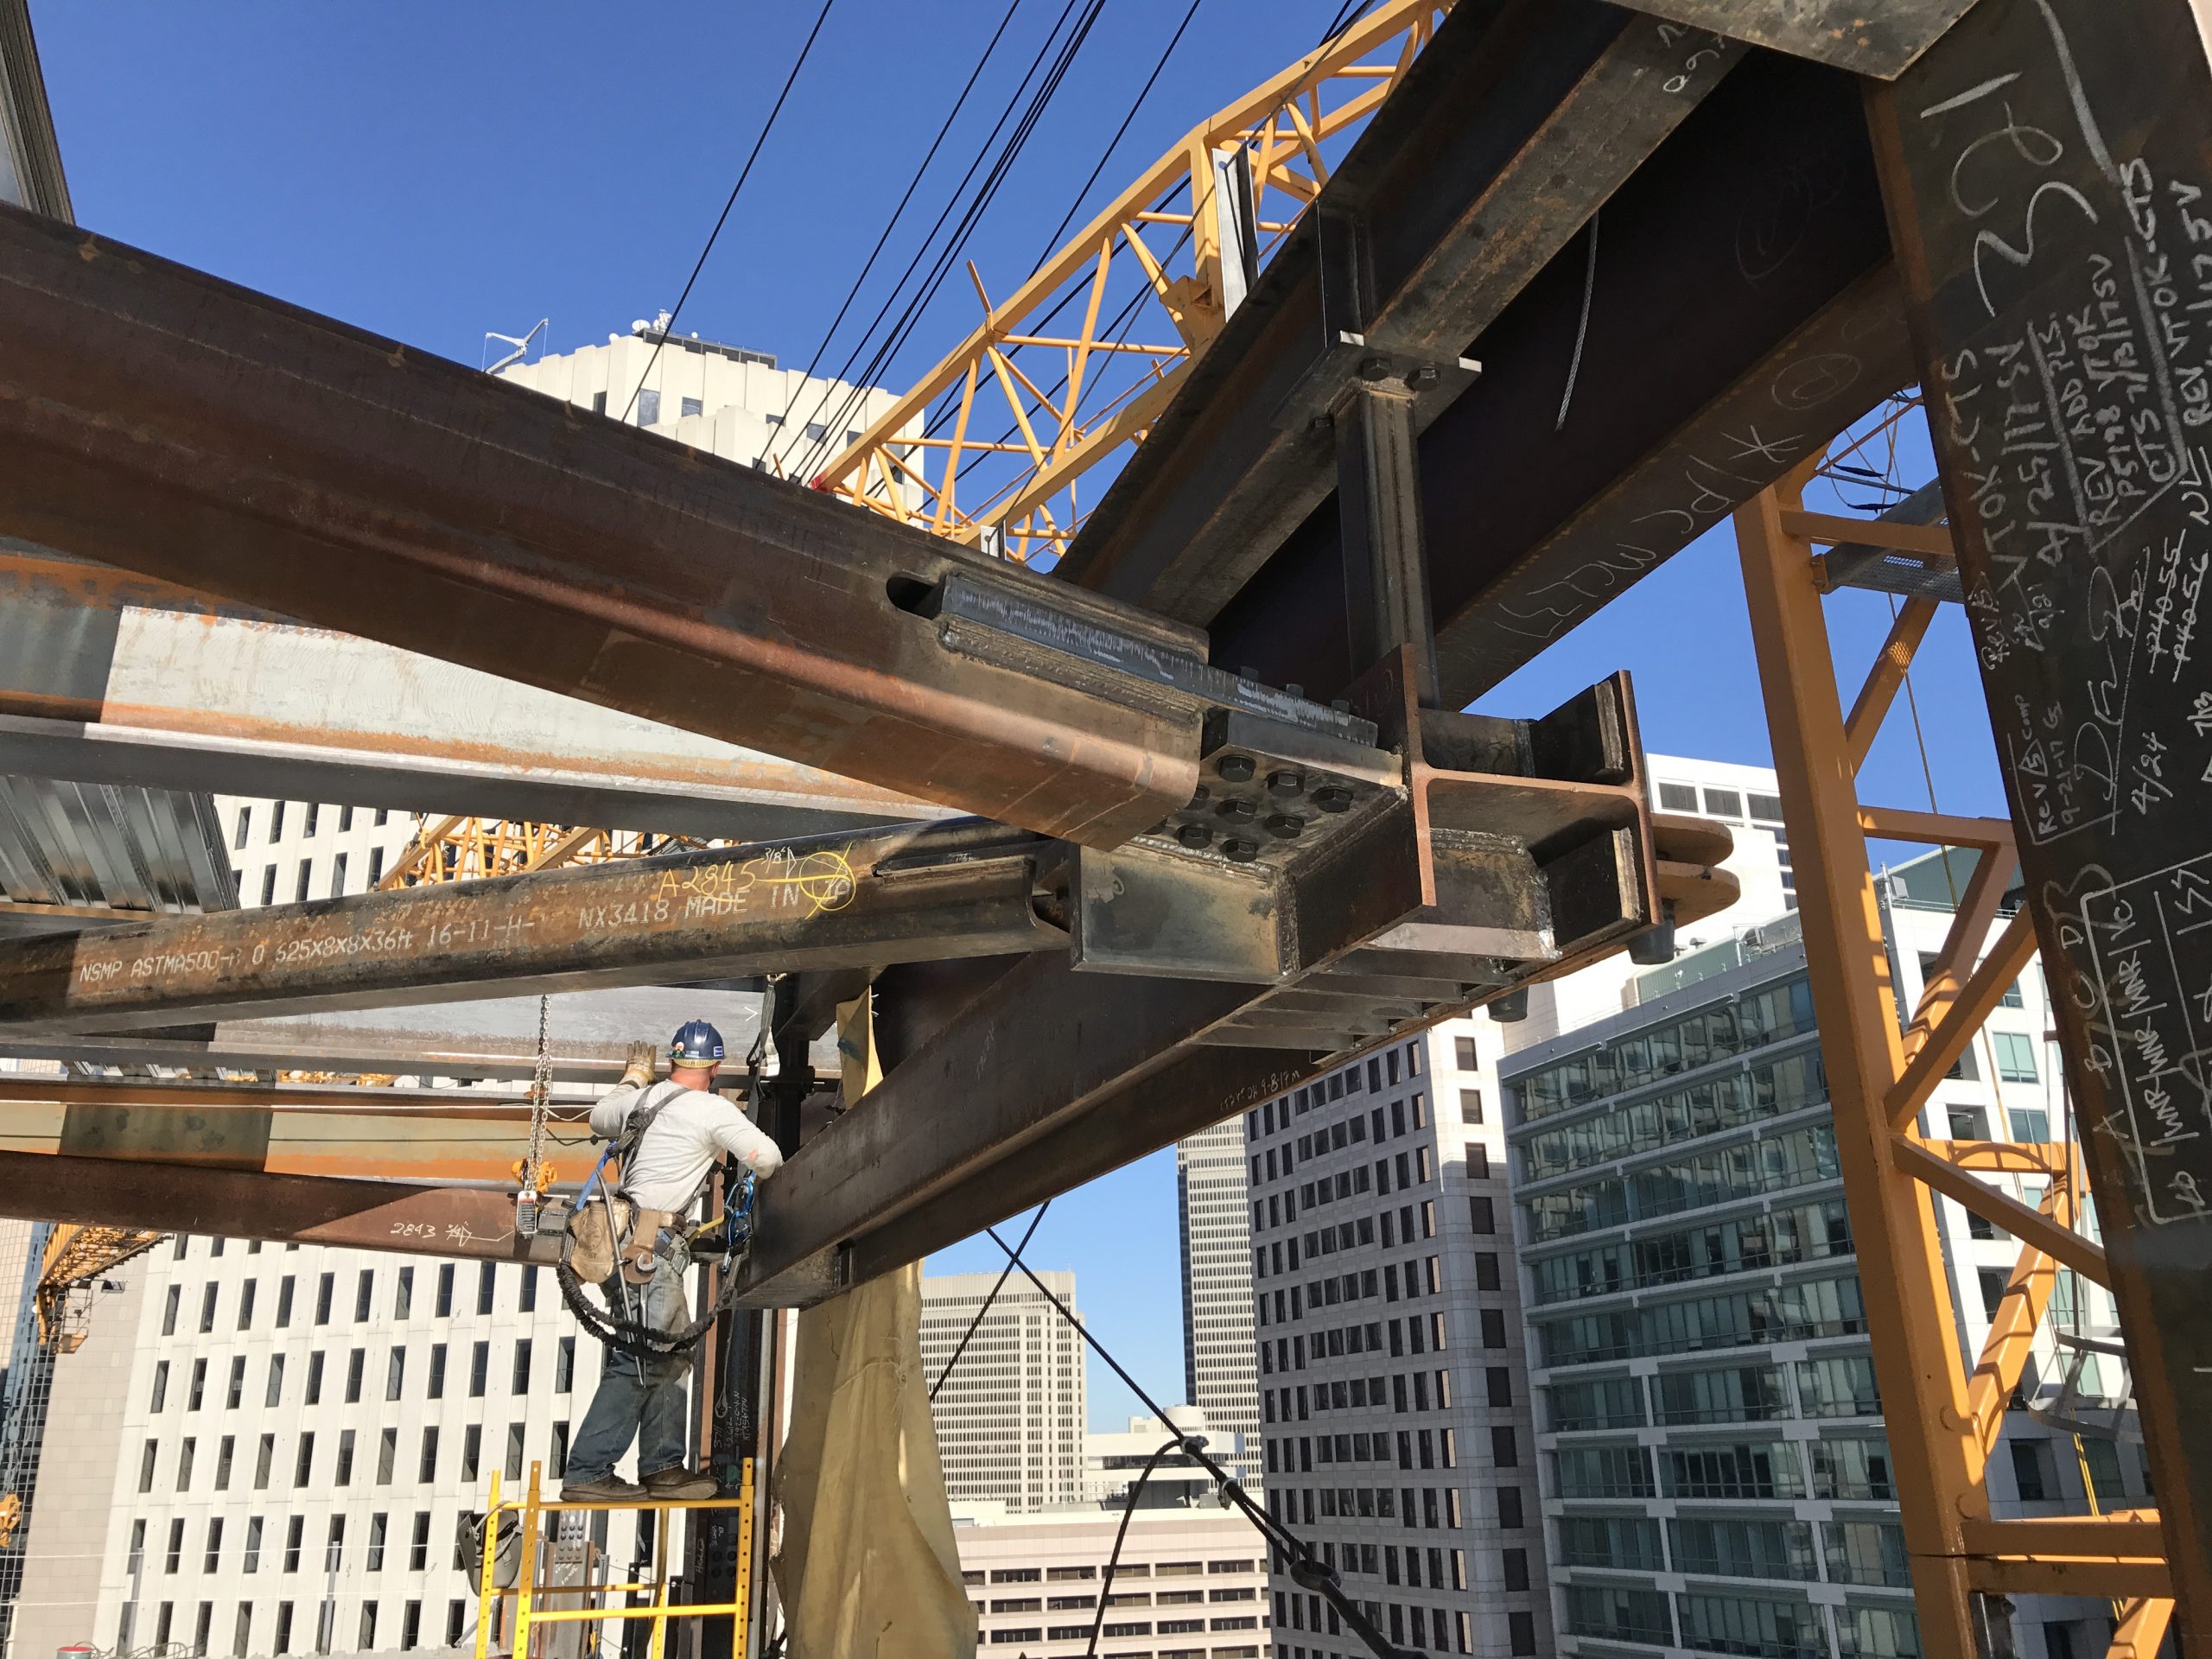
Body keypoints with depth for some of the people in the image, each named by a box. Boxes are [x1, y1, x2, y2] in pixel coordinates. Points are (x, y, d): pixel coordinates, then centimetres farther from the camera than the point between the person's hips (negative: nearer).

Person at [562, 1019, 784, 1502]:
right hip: (649, 1247, -8)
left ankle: (663, 1467, 11)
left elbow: (599, 1119, 31)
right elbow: (767, 1159, -7)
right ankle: (587, 1472, -7)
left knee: (669, 1355, 10)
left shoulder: (642, 1098, 12)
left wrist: (635, 1076, 43)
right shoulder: (712, 1110, -7)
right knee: (640, 1360, -7)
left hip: (628, 1241, 8)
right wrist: (765, 1172, 17)